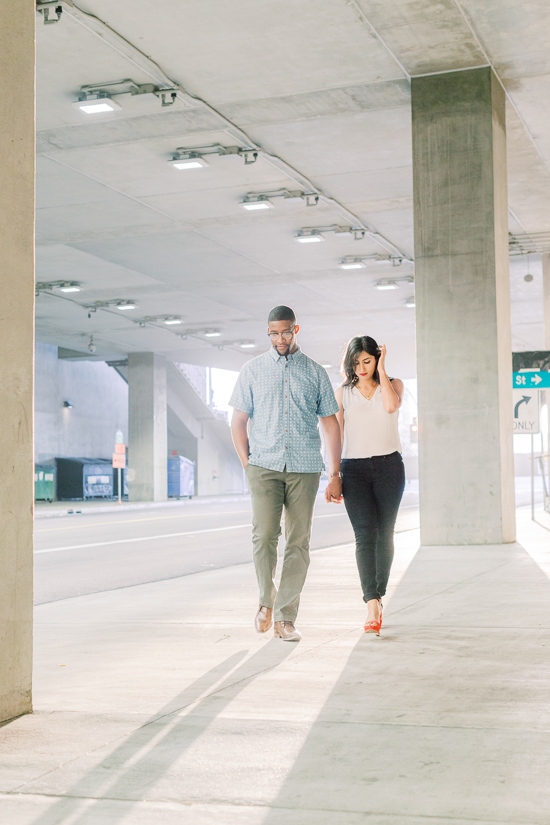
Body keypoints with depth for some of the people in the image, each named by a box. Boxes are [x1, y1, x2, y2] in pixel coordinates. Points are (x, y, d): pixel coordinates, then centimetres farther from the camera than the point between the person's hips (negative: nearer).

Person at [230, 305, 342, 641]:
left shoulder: (316, 372, 10)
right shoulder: (253, 370, 10)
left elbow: (331, 424, 10)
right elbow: (239, 421, 11)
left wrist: (336, 474, 6)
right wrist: (247, 464, 2)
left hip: (305, 468, 1)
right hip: (264, 466, -1)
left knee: (299, 542, -1)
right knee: (264, 536, -12)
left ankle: (285, 617, 7)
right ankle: (267, 600, 12)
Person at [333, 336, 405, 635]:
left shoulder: (393, 384, 9)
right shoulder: (343, 393, 10)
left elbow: (391, 405, -15)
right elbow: (336, 434, 9)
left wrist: (382, 370, -7)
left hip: (388, 465, 1)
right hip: (354, 468, -1)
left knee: (384, 534, 4)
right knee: (365, 534, -14)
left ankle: (378, 597, 20)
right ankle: (372, 606, -21)